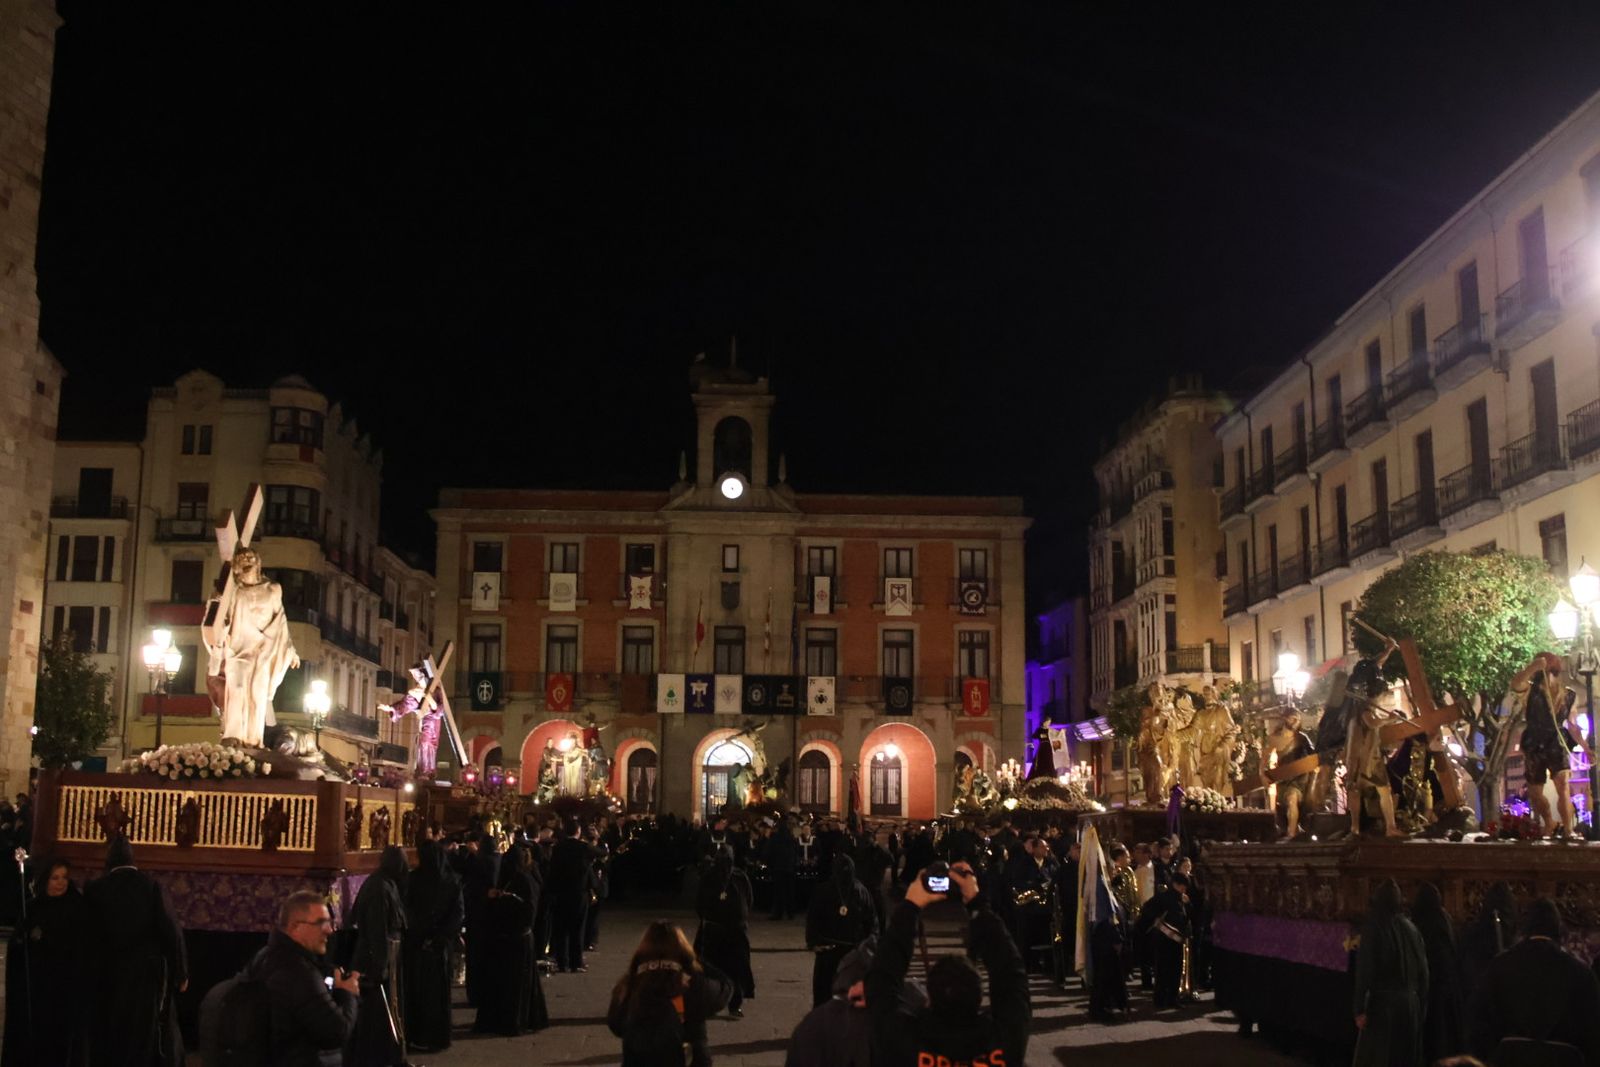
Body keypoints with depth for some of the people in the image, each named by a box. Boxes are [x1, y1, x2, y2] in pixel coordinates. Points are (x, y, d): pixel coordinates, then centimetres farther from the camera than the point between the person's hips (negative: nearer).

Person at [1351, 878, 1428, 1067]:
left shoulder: (1373, 927, -10)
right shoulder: (1410, 928, 5)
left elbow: (1364, 970, -14)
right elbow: (1423, 969, 7)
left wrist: (1360, 1009, -12)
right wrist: (1421, 1003, 15)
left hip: (1383, 1003, -5)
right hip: (1410, 1003, 5)